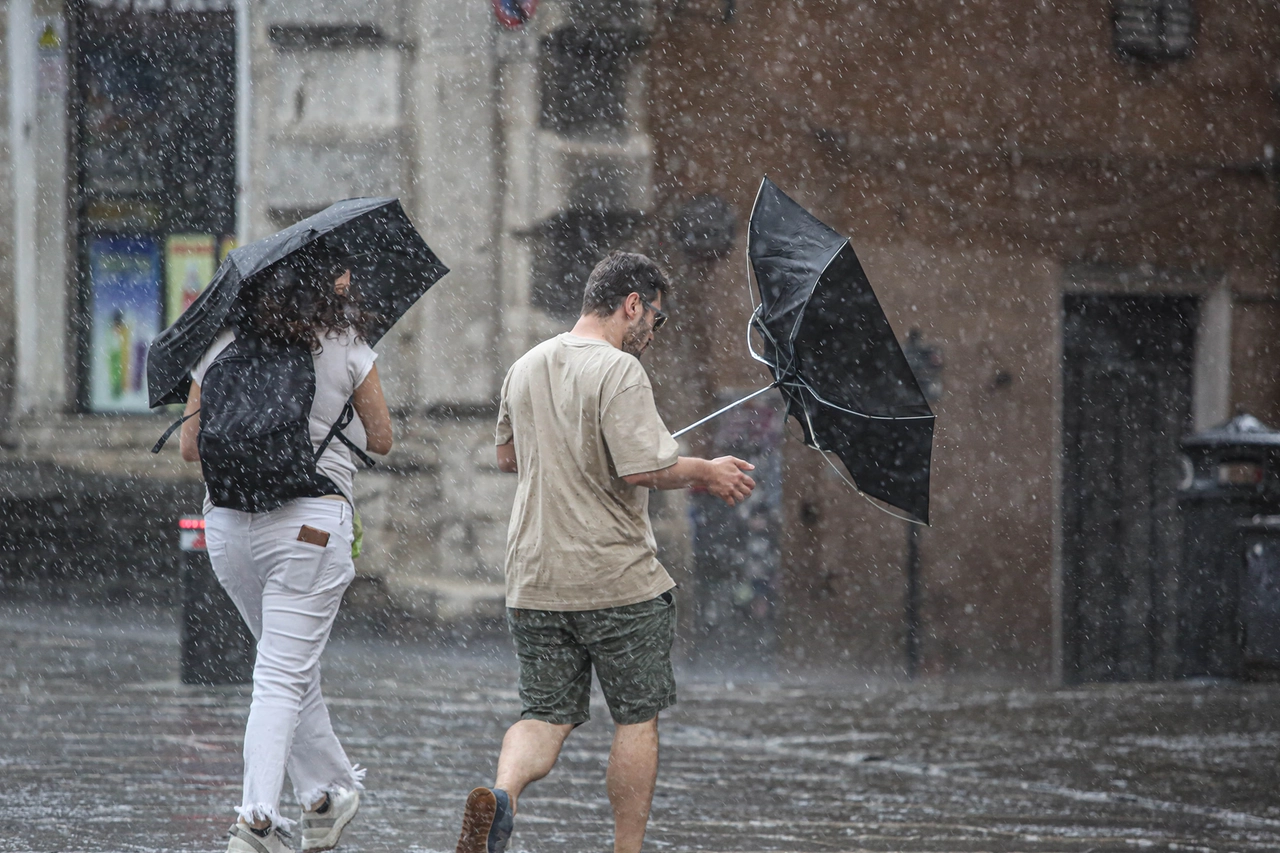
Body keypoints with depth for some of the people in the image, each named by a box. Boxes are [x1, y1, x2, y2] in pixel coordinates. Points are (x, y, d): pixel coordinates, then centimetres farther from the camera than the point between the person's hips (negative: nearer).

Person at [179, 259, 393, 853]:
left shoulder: (221, 347, 7)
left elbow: (190, 446, 11)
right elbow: (380, 440, 8)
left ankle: (328, 792, 32)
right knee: (283, 679, -5)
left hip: (227, 524, 4)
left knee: (291, 666, 21)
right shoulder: (345, 348, -1)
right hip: (311, 523, -4)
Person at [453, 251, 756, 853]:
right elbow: (644, 468, -22)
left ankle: (502, 791, -19)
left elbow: (508, 457, 22)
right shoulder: (618, 372, -14)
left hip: (534, 581, 6)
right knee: (637, 718, 9)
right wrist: (705, 472, -5)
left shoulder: (525, 368, 10)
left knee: (546, 714, 9)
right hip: (618, 579, -6)